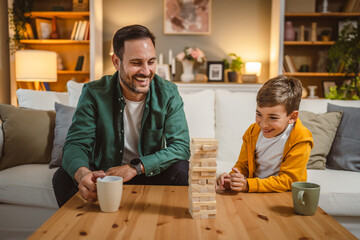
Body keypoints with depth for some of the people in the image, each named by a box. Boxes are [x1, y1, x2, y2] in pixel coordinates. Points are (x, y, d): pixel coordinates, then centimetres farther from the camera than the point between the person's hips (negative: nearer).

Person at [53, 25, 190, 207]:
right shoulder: (93, 93, -13)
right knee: (63, 177, -25)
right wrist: (82, 173, -43)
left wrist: (136, 167, -30)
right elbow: (76, 143, -18)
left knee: (180, 170, -27)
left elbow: (181, 146, -16)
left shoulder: (168, 94, -11)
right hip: (103, 173, 0)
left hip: (150, 174, 0)